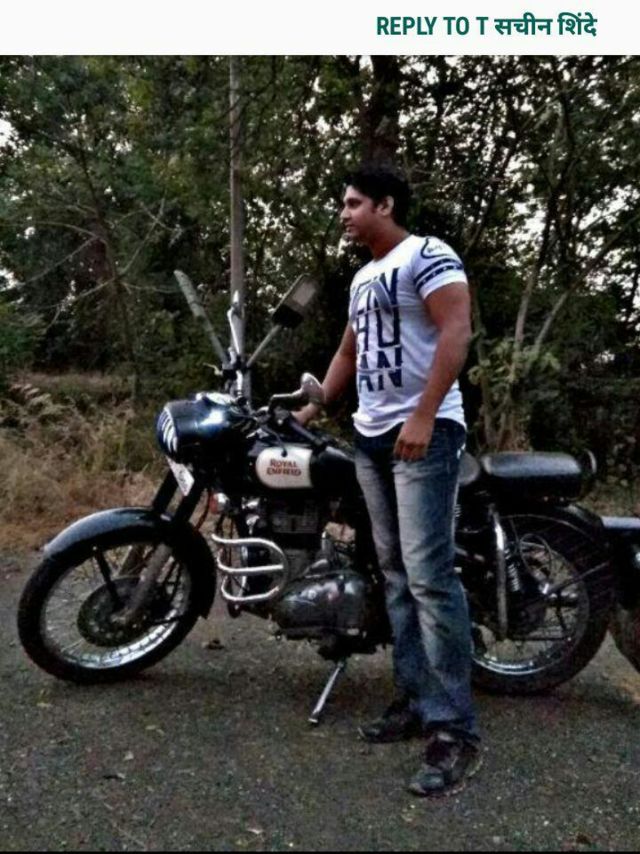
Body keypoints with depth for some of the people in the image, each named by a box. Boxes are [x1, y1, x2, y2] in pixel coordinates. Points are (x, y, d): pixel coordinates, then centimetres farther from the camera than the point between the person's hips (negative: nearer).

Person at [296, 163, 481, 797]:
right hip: (372, 437, 9)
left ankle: (454, 730, -7)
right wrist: (314, 406, 26)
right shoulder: (363, 277, 23)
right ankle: (415, 702, 17)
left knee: (429, 577, -13)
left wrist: (424, 415, -23)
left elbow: (456, 332, -16)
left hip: (423, 435, -9)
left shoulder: (426, 256, -5)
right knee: (395, 577, 8)